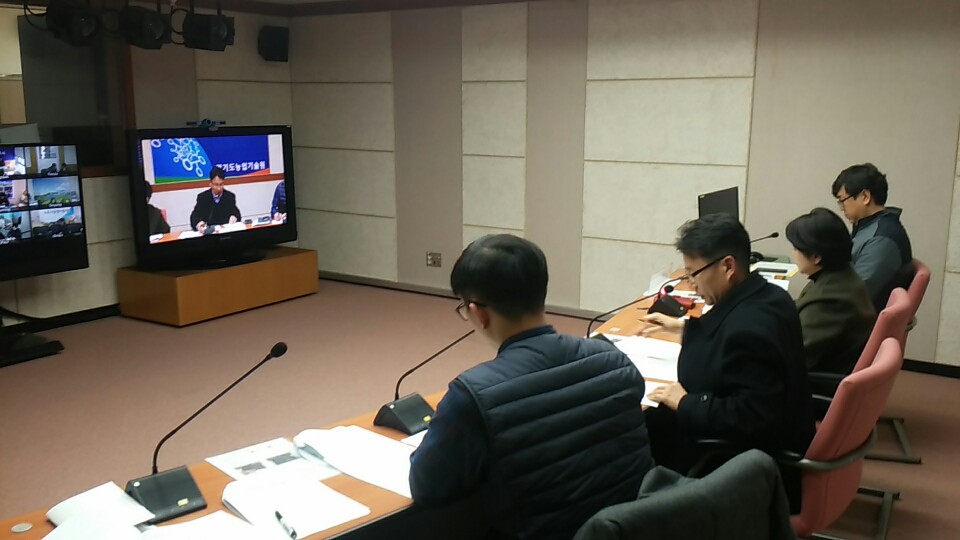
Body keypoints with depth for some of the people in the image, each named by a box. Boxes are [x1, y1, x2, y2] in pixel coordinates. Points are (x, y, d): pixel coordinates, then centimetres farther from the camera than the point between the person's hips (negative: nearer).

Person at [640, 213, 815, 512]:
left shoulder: (748, 328, -32)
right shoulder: (764, 296, -1)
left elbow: (751, 418, -33)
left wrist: (685, 403, -23)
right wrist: (686, 326, 28)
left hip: (755, 460, -10)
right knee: (651, 419, 9)